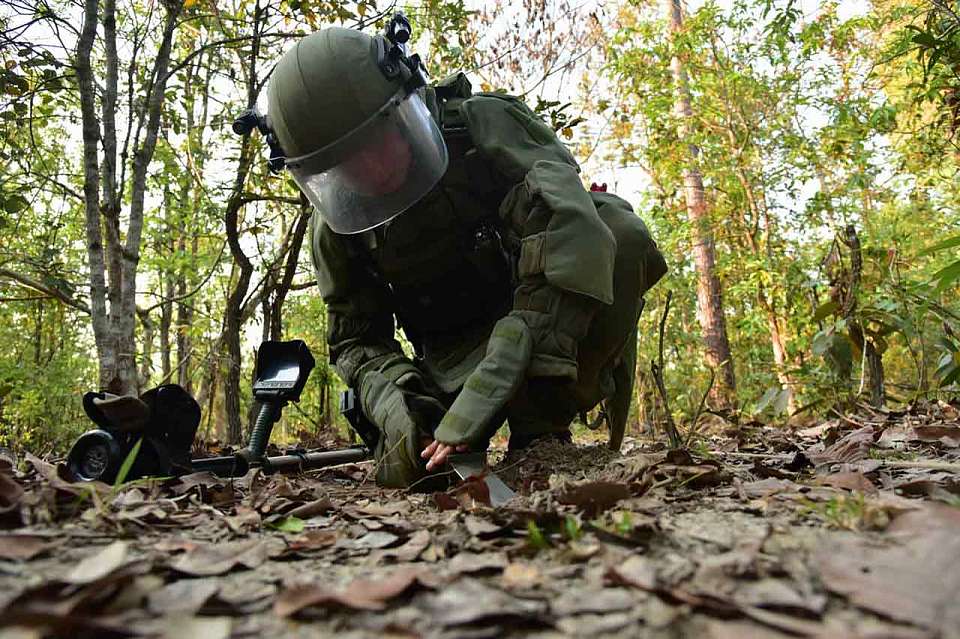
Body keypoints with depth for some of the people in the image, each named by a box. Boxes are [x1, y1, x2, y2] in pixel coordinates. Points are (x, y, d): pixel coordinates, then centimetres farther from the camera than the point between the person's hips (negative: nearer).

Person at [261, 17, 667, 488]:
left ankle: (540, 428, -20)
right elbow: (357, 341, -4)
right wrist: (399, 408, -28)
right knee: (406, 471, -21)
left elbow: (572, 234, -39)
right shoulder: (336, 229, -10)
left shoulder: (485, 124, -23)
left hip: (552, 326, -2)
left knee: (620, 232, -31)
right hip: (457, 356, 2)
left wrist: (480, 403, -45)